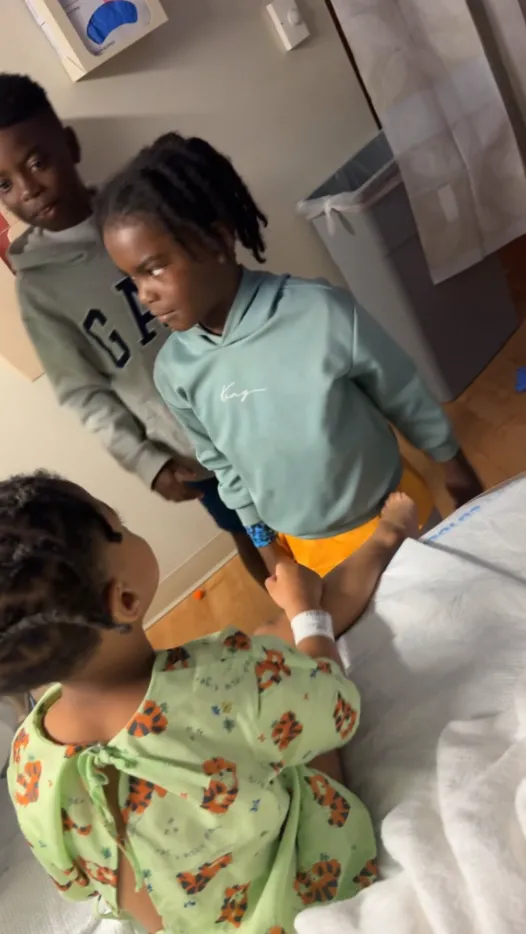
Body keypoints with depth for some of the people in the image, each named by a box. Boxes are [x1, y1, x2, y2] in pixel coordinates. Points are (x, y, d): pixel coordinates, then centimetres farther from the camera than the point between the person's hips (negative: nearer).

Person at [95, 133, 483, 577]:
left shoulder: (321, 312, -29)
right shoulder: (175, 370, -17)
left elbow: (407, 398, -13)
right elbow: (222, 463, 0)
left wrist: (456, 467, 2)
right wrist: (264, 542, 8)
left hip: (393, 511, -2)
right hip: (310, 548, 3)